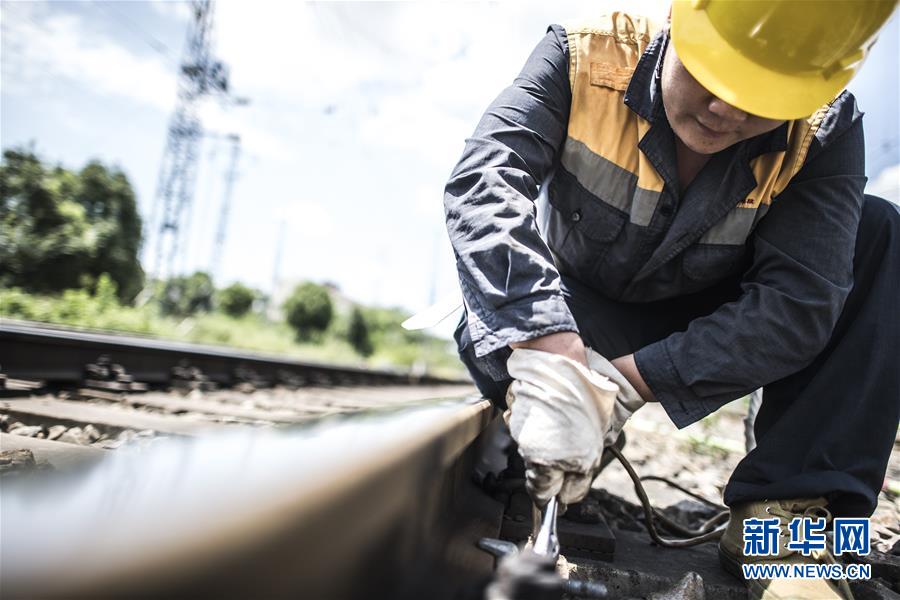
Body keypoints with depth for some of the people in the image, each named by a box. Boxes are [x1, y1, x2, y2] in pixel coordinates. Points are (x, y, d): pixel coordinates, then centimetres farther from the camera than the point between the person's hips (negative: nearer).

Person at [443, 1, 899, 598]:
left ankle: (783, 512, -22)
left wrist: (624, 382, -38)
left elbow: (800, 303, -28)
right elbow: (483, 184, -36)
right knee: (493, 334, -34)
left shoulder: (825, 131, -18)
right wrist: (551, 360, -50)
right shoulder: (586, 58, -21)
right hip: (583, 318, -1)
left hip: (710, 327, 2)